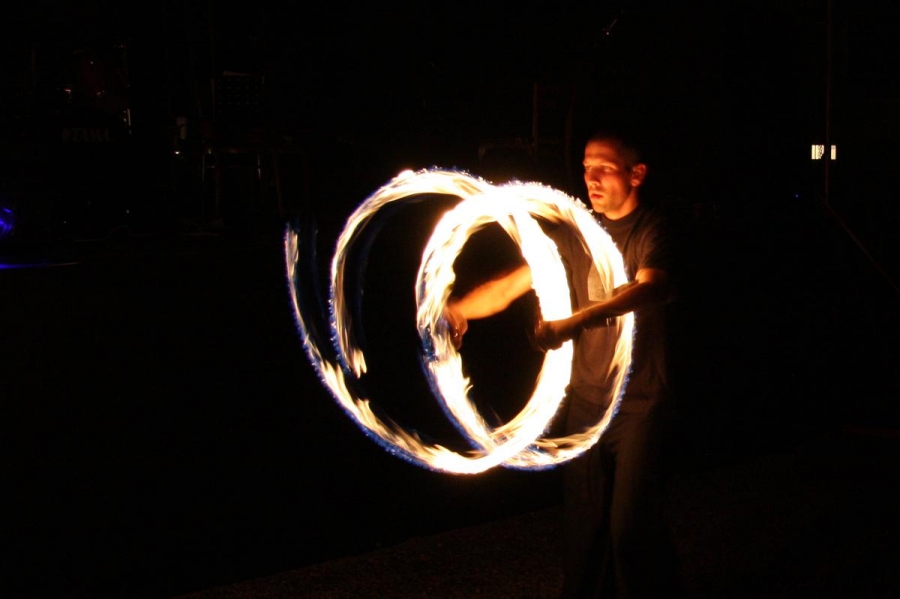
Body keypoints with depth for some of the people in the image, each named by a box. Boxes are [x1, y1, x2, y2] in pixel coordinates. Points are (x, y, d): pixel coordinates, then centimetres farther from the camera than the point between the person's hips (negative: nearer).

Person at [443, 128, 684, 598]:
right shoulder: (575, 234, 7)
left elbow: (648, 287, -29)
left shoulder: (652, 232, -8)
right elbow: (512, 284, 1)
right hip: (586, 399, 5)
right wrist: (457, 308, -18)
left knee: (631, 524, -7)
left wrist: (572, 323, -44)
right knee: (583, 519, 10)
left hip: (640, 404, -4)